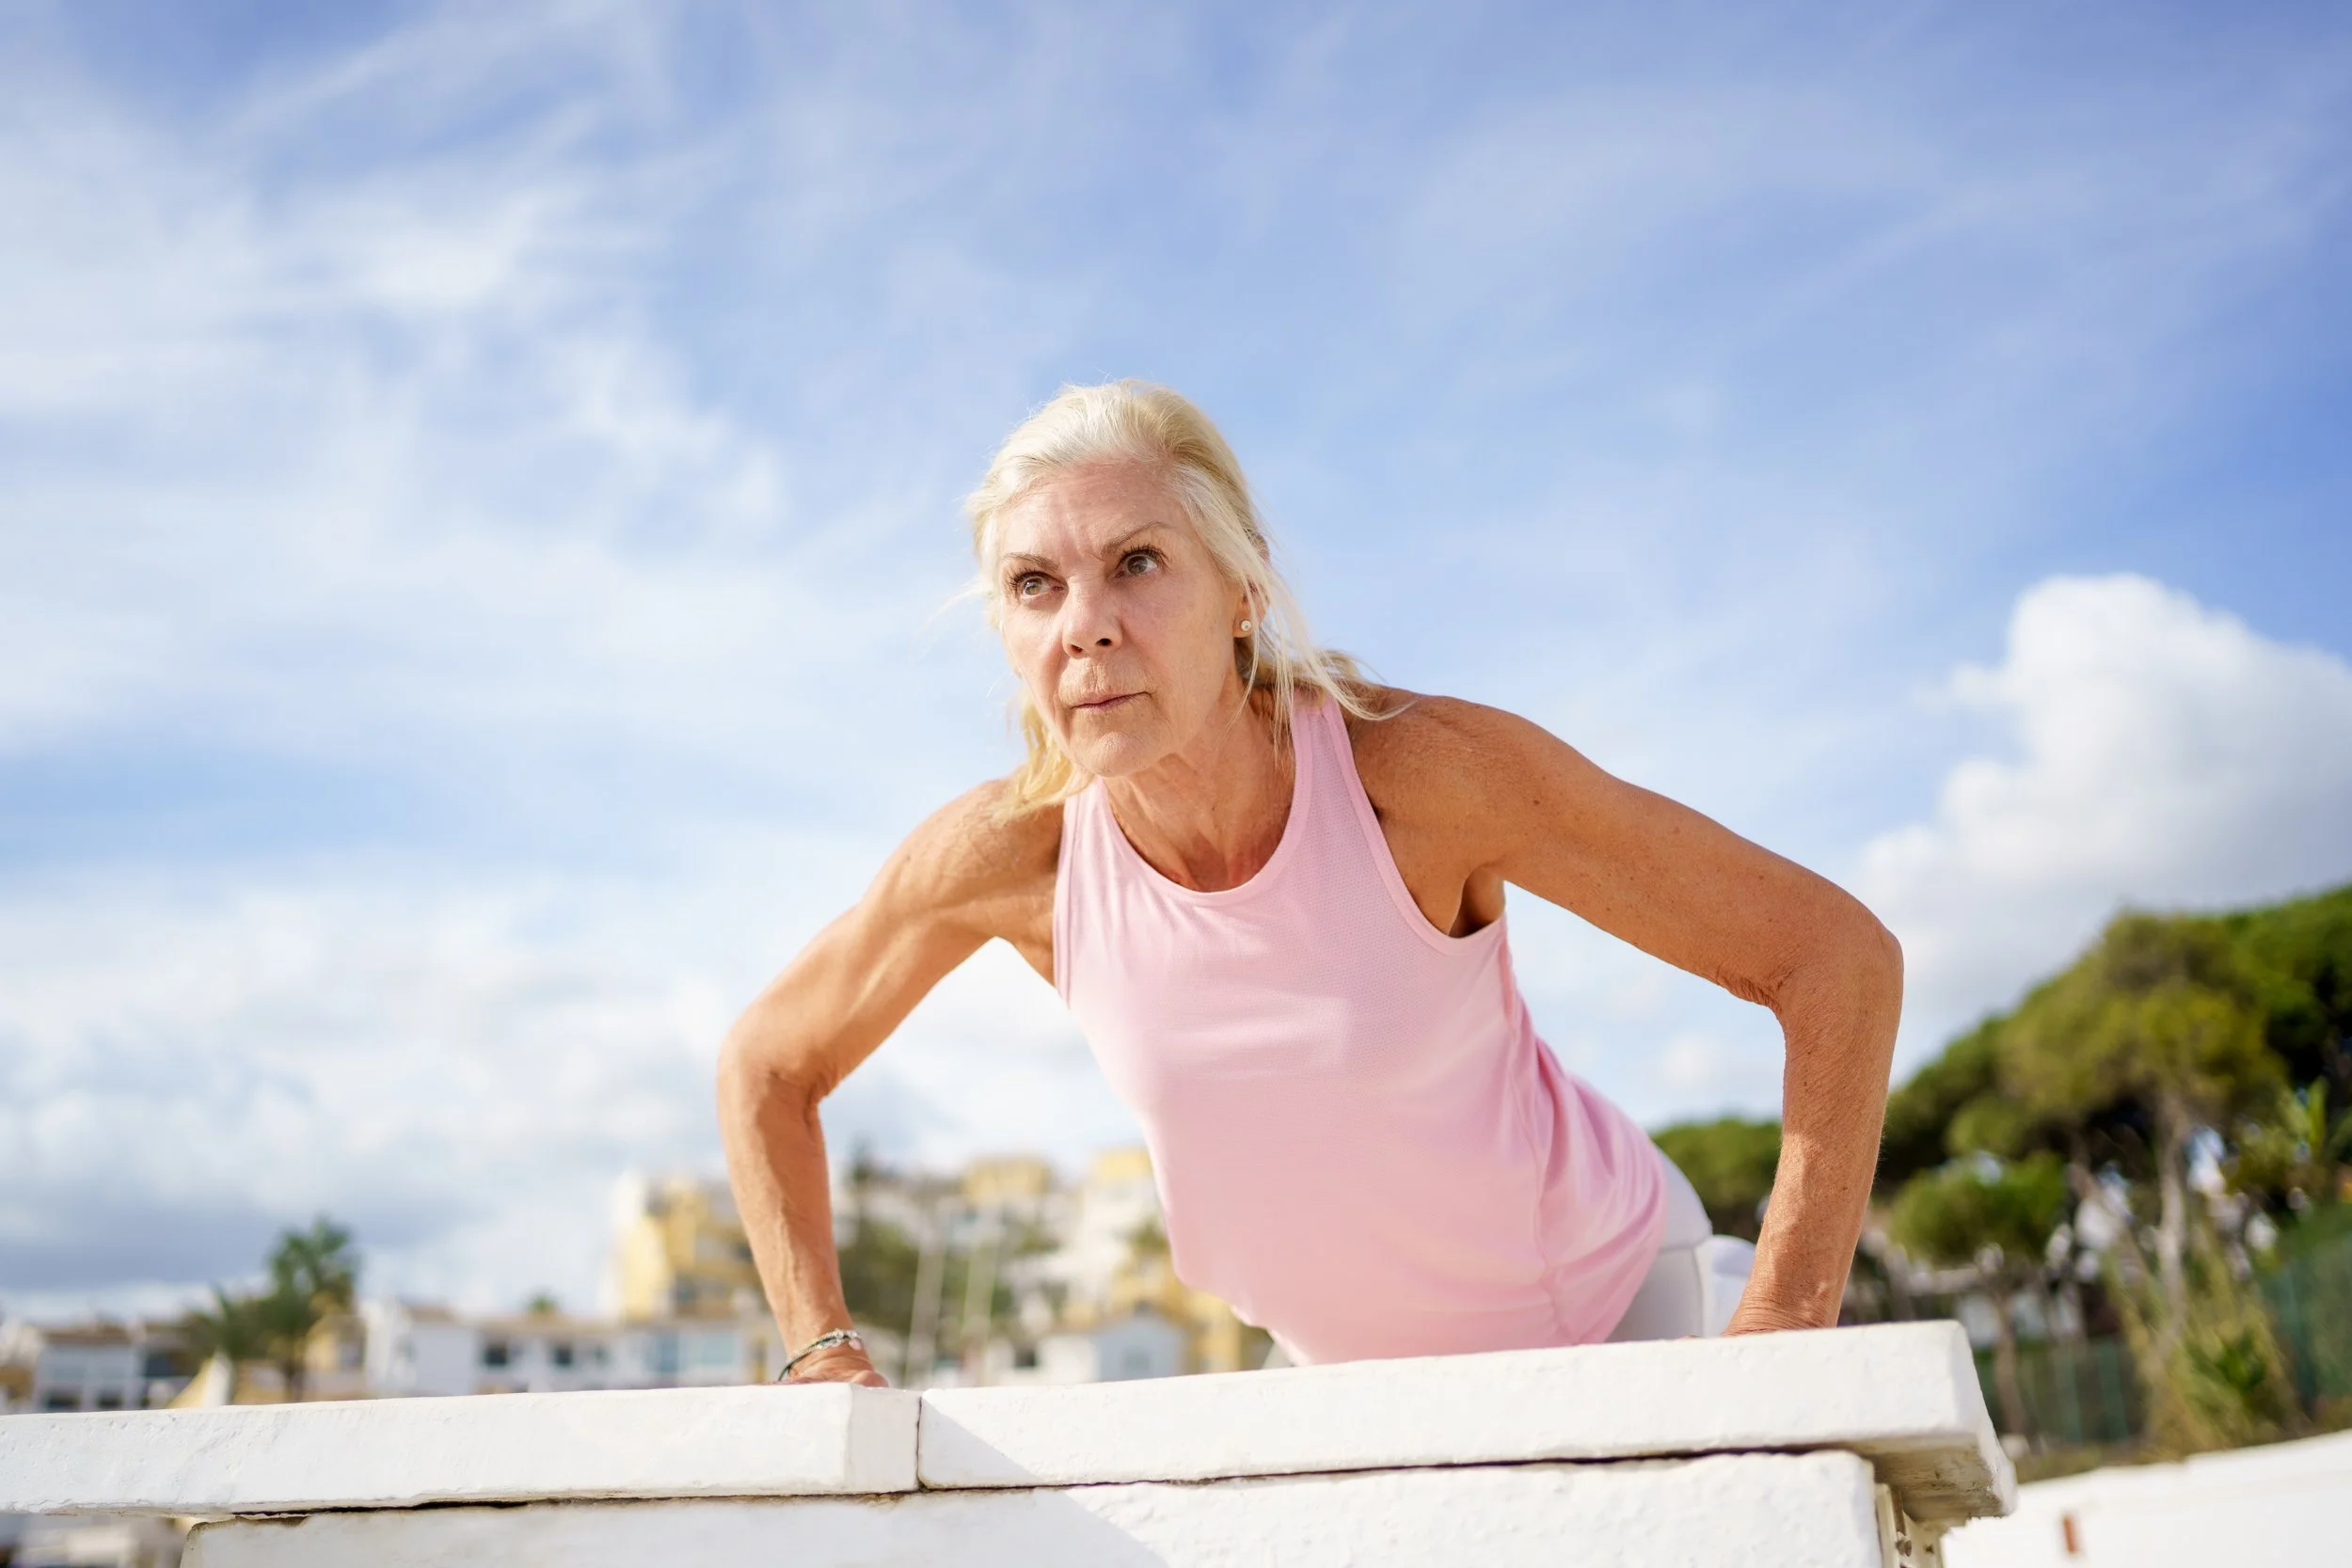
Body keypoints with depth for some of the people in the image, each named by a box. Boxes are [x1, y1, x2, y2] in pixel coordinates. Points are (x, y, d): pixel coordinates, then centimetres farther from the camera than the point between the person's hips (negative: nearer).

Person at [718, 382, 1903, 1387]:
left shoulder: (1416, 768, -31)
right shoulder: (1013, 851, -22)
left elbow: (1840, 955, -25)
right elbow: (765, 1068, -3)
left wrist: (1778, 1337, -29)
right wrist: (827, 1364, -10)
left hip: (1607, 1297, -3)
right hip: (1345, 1362, 3)